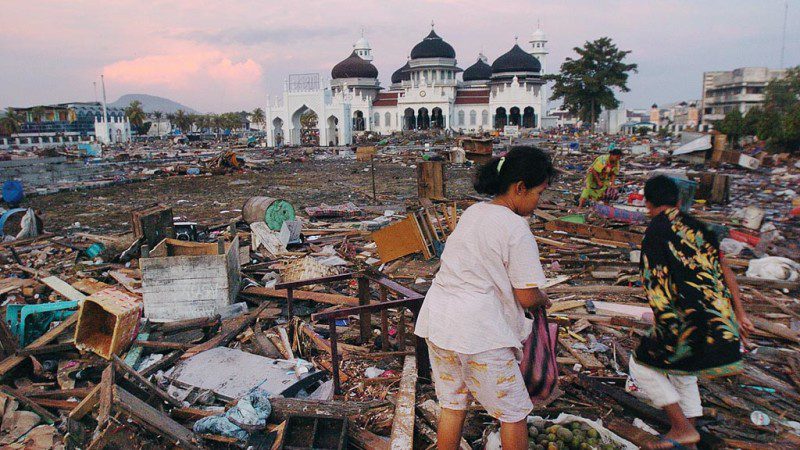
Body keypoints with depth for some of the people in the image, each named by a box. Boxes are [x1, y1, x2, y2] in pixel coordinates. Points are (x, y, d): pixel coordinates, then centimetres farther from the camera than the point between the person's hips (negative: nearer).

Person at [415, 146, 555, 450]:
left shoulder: (472, 212, 9)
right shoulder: (517, 228, -14)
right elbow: (527, 297, -12)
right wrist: (543, 300, 11)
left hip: (437, 321, 8)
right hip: (479, 333, -7)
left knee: (452, 405, 21)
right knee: (514, 412, 13)